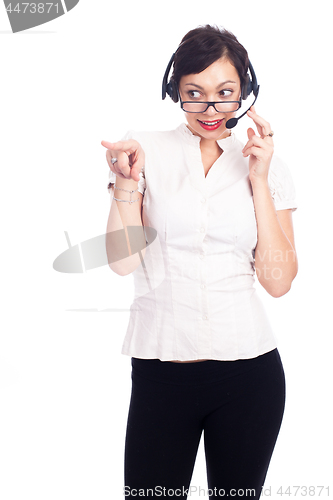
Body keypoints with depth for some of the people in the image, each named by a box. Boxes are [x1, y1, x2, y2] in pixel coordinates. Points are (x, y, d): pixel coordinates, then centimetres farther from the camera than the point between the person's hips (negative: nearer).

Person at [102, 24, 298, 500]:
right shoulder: (145, 148, 1)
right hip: (160, 368, -1)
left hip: (249, 369, 2)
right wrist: (126, 183, -16)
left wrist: (258, 179, -6)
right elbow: (123, 260, -4)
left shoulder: (268, 166, 6)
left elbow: (278, 280, -2)